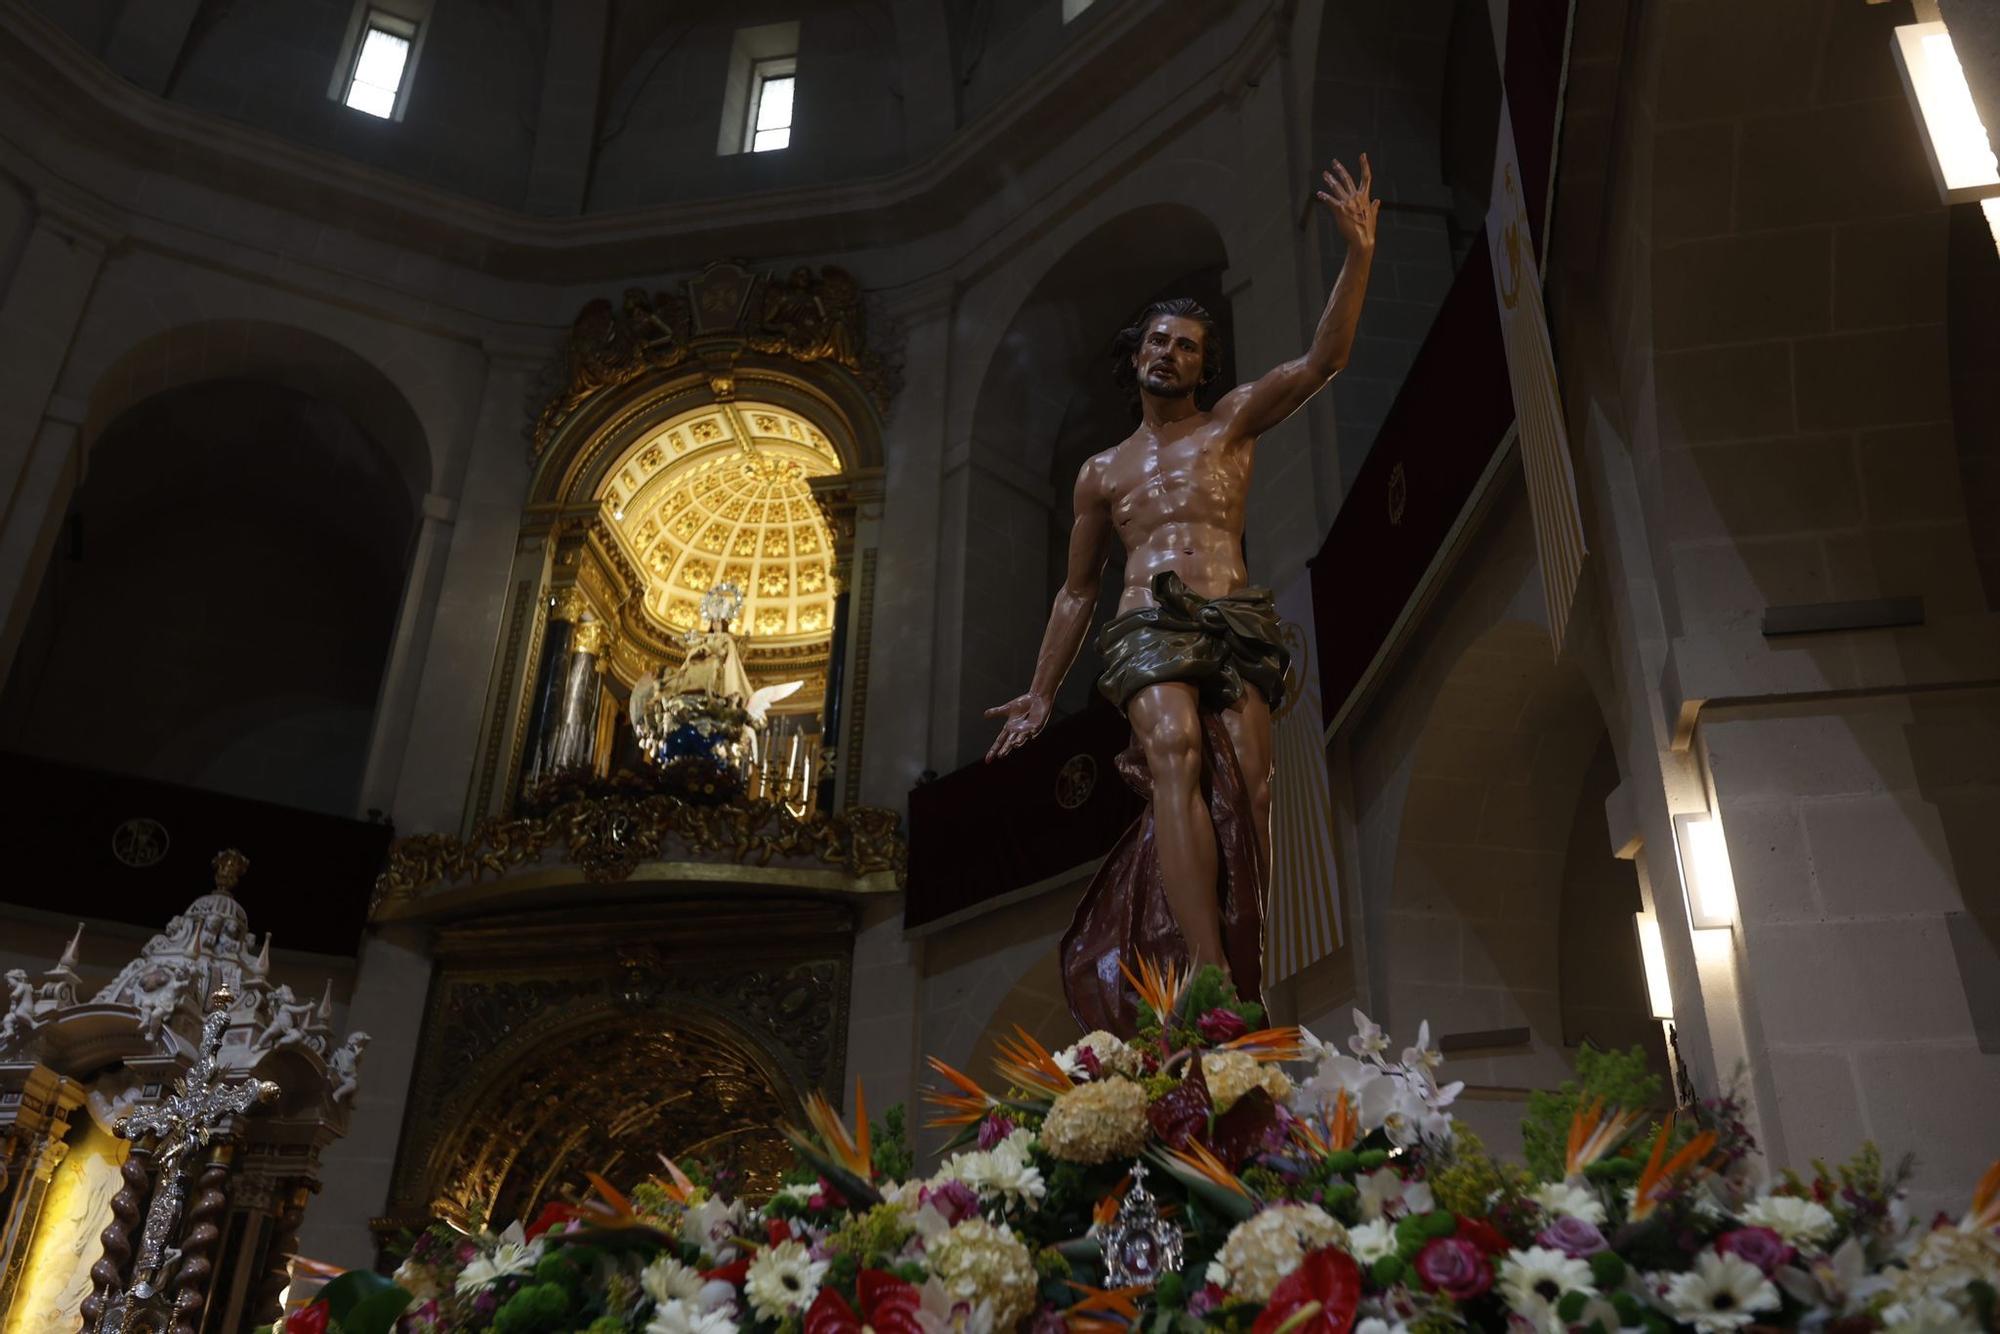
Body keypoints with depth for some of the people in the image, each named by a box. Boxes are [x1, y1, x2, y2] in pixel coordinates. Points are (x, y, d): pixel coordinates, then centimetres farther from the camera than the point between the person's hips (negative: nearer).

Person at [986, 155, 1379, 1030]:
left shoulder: (1232, 422, 19)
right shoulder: (1102, 472, 23)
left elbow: (1322, 361, 4)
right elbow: (1076, 589, 25)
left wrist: (1358, 255, -9)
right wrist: (1040, 692, 20)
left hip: (1237, 622, 1)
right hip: (1149, 625, -1)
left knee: (1246, 792, -17)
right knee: (1175, 753, -29)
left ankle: (1241, 990, -18)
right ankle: (1211, 983, -42)